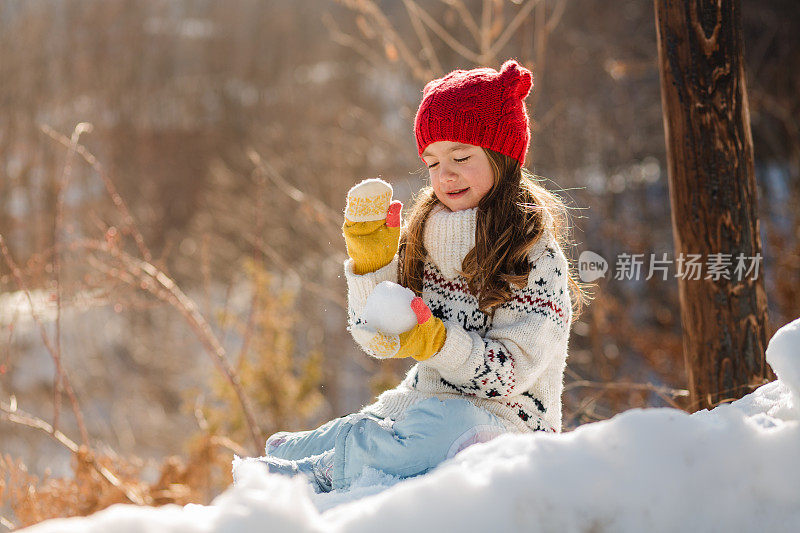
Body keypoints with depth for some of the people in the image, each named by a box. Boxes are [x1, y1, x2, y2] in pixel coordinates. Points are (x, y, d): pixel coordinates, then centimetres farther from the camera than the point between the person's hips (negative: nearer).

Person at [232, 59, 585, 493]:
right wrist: (370, 262, -7)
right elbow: (378, 340, 6)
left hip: (501, 421, -6)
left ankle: (314, 473, -27)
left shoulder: (537, 256, -8)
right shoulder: (422, 241, 9)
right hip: (419, 403, 6)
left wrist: (435, 342, -27)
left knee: (442, 425, -37)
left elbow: (513, 372, -14)